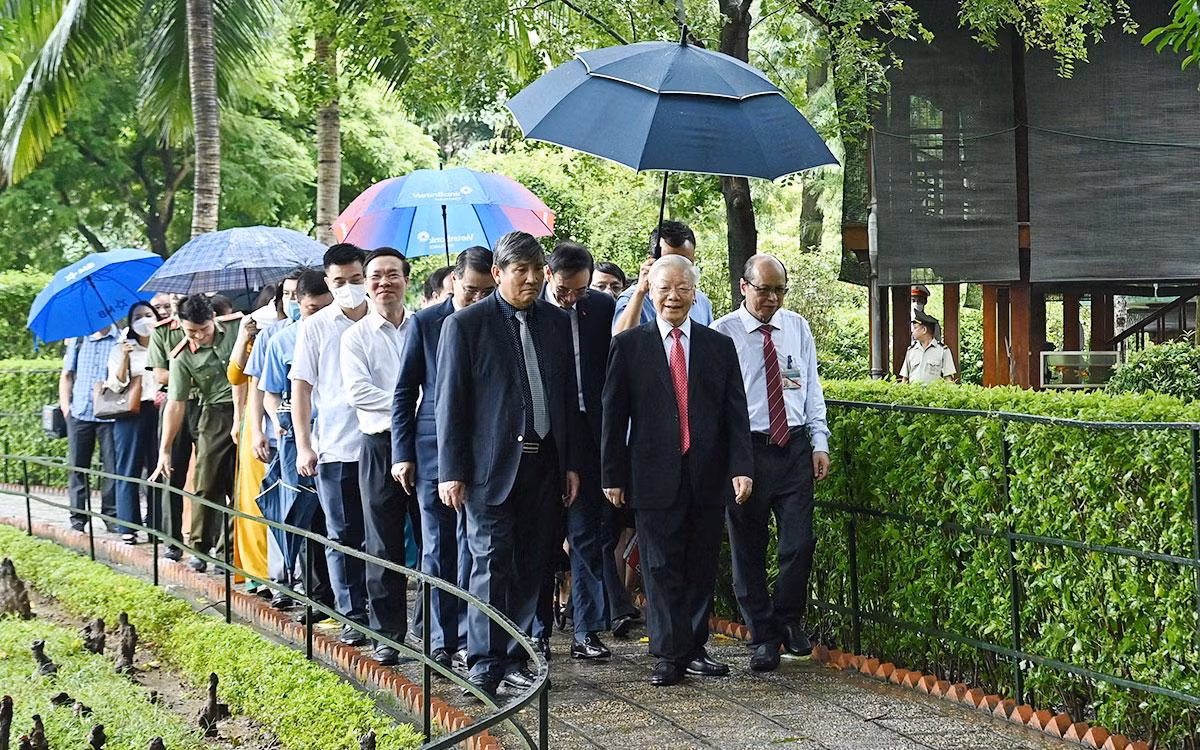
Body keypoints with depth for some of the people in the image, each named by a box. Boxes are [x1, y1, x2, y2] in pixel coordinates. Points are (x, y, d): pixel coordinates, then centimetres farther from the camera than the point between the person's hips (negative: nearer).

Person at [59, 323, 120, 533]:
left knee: (112, 466, -2)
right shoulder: (78, 340, 13)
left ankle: (111, 515, 7)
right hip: (79, 412, 3)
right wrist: (65, 405, 10)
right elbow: (66, 375, 19)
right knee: (77, 466, 4)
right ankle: (78, 516, 10)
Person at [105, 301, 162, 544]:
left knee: (158, 470, -1)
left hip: (159, 412, 1)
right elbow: (116, 384, 1)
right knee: (129, 469, -2)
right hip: (131, 413, -1)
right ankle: (128, 528, 0)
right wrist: (124, 358, -12)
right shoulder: (120, 349, 9)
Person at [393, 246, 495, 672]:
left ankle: (467, 639, 8)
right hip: (433, 449, 0)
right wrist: (402, 454, -1)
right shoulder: (425, 323, 1)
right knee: (438, 549, 5)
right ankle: (442, 640, 12)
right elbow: (405, 393, 4)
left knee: (472, 547, 1)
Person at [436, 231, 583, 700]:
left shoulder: (556, 323, 11)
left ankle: (514, 660, 16)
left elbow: (569, 397, 14)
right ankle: (484, 665, -1)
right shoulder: (465, 325, -3)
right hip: (492, 465, -5)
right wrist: (451, 471, -8)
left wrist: (571, 463, 10)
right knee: (492, 564, -6)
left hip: (543, 463, 5)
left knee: (531, 568, 7)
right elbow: (450, 402, -4)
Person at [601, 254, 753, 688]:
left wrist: (741, 467, -5)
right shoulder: (628, 345, 3)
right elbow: (614, 416, 2)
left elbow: (735, 413, 6)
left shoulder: (719, 346, 9)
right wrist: (613, 475, -2)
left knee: (702, 569, 8)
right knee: (662, 569, -1)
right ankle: (670, 655, 3)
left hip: (708, 475, 2)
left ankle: (694, 649, 18)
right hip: (655, 477, -2)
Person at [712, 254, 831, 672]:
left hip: (795, 449, 3)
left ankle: (789, 620, 23)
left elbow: (812, 388, 12)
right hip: (746, 448, -3)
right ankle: (763, 637, 17)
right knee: (749, 551, 5)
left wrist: (819, 443, 4)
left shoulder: (798, 328, 9)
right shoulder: (722, 334, -4)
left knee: (800, 543, 0)